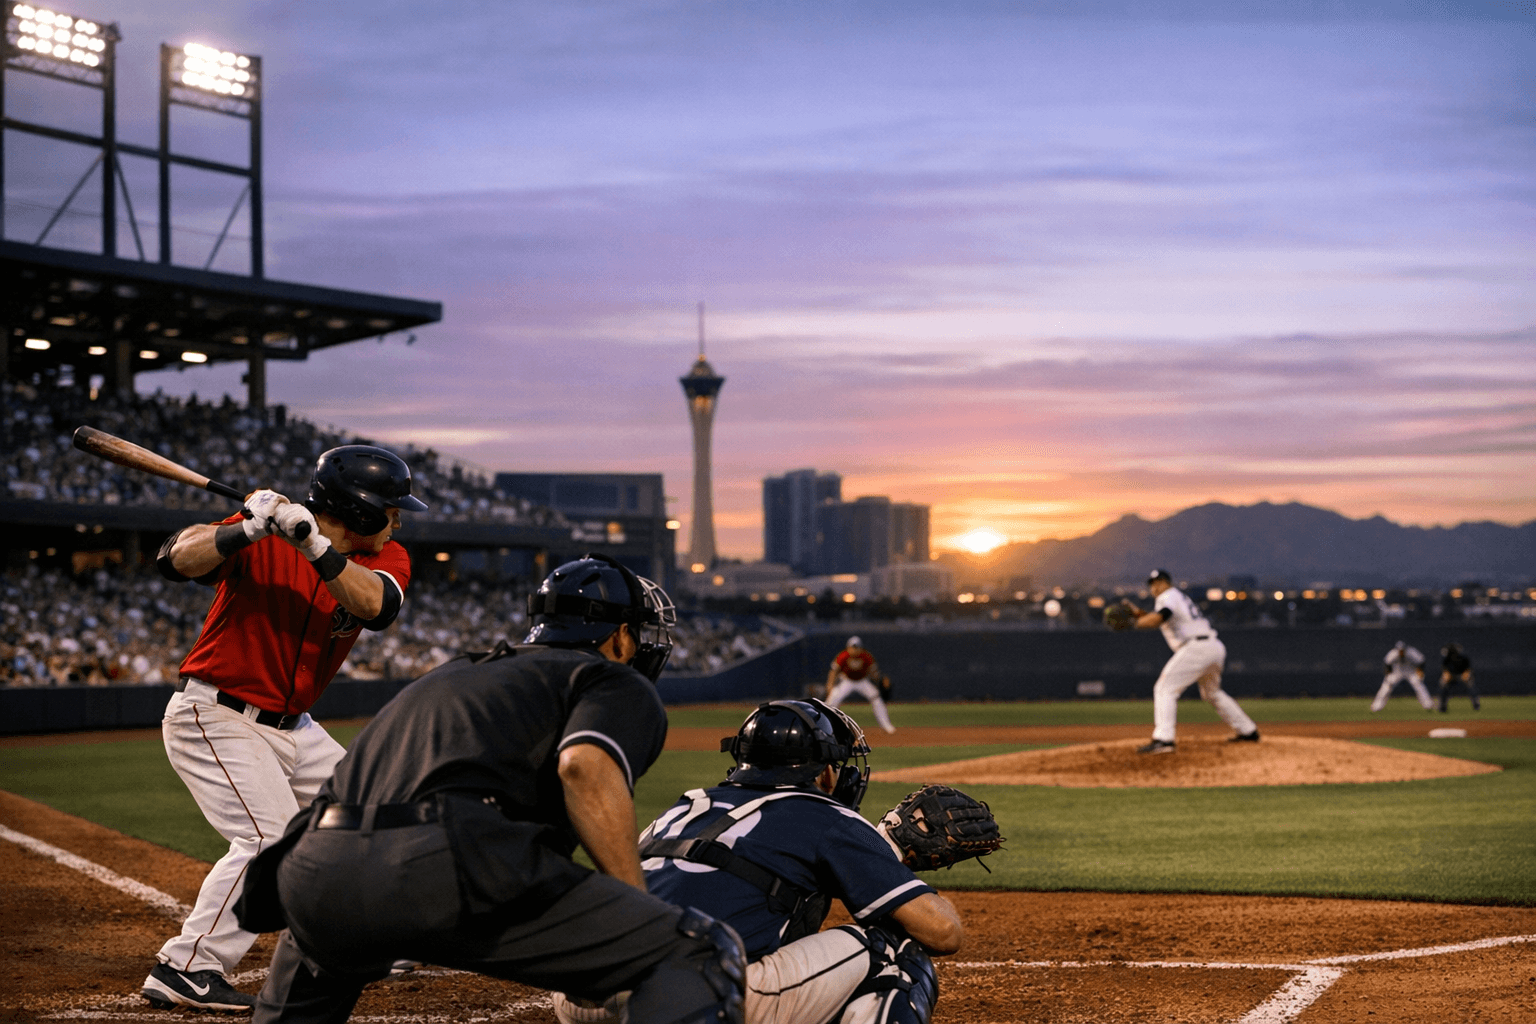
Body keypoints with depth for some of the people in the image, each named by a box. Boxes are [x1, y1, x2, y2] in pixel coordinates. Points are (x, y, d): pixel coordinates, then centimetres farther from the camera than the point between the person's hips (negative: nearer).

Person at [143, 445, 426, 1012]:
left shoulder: (387, 558, -1)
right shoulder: (265, 537, -15)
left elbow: (373, 604, -24)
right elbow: (176, 559, -27)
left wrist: (315, 547, -39)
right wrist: (246, 531, -43)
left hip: (292, 728, 8)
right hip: (215, 718, -7)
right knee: (271, 835, -22)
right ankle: (186, 970, -22)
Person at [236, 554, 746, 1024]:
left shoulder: (455, 671, 37)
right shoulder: (621, 686, 17)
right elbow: (585, 766, -7)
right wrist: (639, 905, -1)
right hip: (443, 868, -7)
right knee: (701, 953, -5)